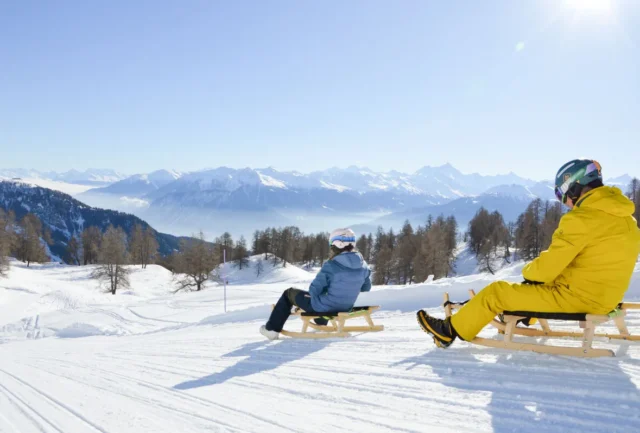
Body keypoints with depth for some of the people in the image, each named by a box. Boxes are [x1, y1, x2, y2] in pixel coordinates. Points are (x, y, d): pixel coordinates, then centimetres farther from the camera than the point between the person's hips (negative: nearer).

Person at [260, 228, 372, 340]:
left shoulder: (331, 265, -25)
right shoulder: (363, 265, -9)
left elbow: (314, 289, -18)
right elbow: (366, 287, 7)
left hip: (324, 307, -6)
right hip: (346, 307, 6)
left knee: (289, 293, 17)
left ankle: (272, 329, 23)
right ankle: (321, 323, 64)